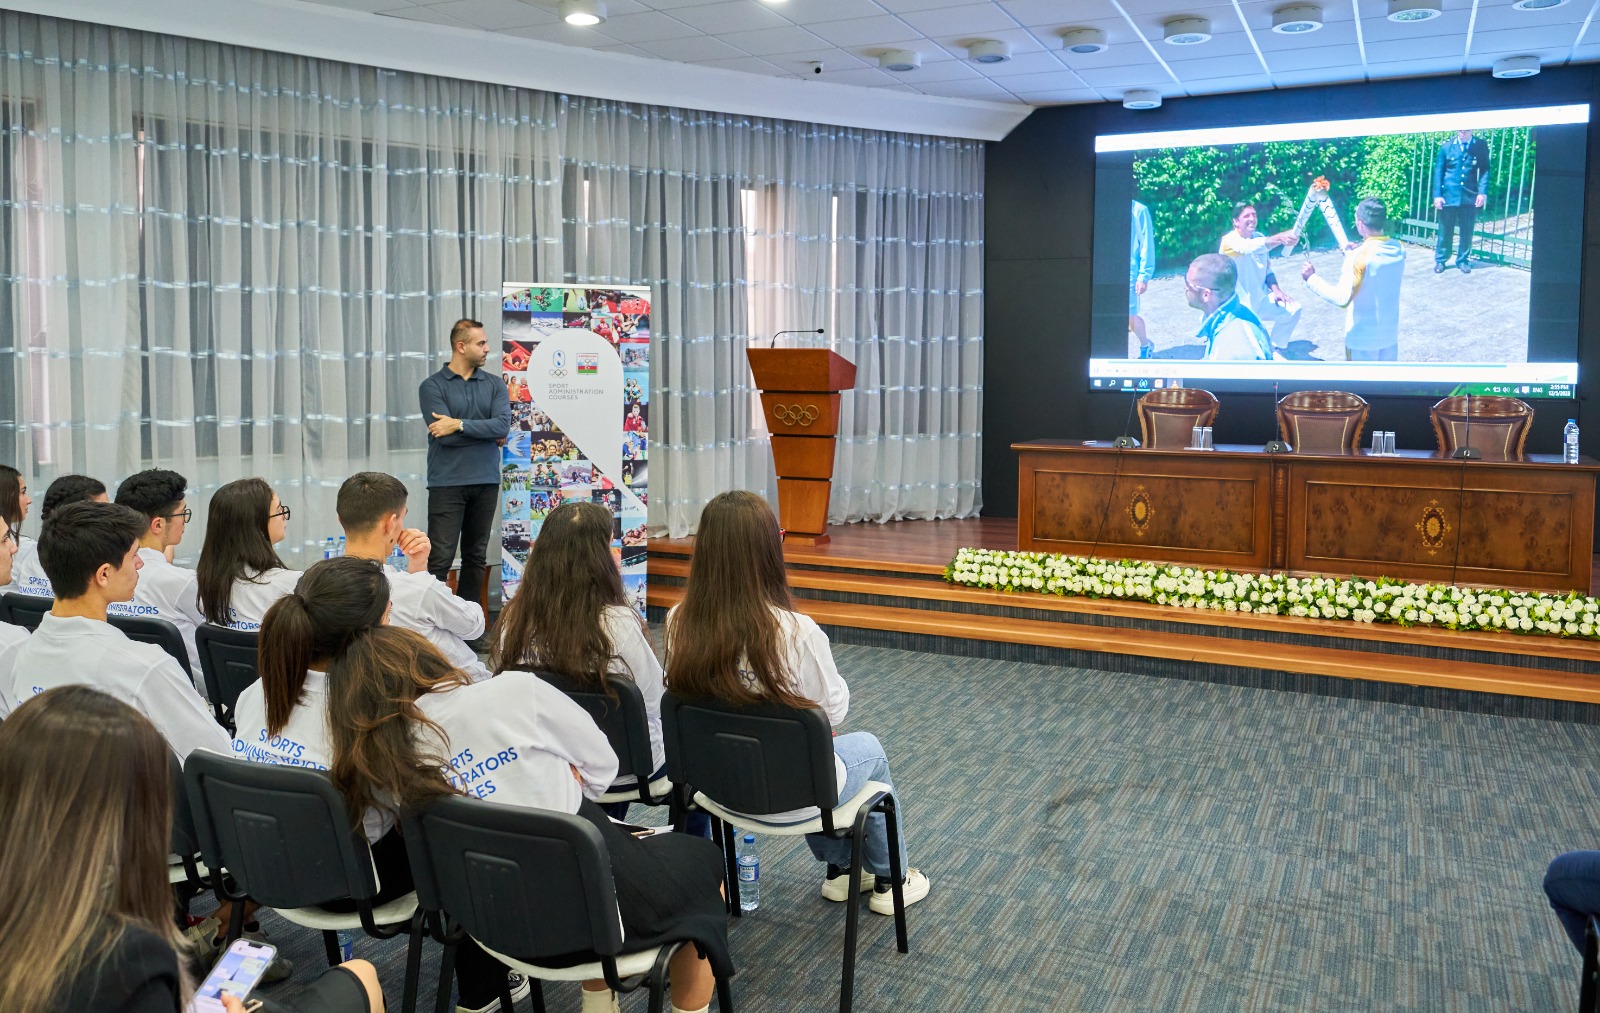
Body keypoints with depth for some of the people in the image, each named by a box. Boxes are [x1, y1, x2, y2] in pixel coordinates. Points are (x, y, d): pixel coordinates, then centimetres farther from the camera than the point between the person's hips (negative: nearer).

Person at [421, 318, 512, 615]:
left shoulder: (495, 384, 8)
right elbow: (443, 434, -14)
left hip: (486, 481, 4)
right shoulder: (433, 386, -2)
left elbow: (503, 425, -8)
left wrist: (460, 424, -14)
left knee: (476, 557, 10)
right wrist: (486, 433, -6)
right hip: (447, 482, -4)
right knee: (440, 559, -7)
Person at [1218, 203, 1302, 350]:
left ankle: (1274, 350, 18)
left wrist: (1276, 290, -5)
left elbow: (1267, 270, 13)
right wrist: (1280, 238, -57)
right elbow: (1250, 248, -41)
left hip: (1260, 299, 8)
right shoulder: (1230, 240, -19)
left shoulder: (1260, 238, 6)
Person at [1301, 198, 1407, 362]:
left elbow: (1342, 298, -27)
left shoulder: (1359, 256, -23)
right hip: (1390, 333, 6)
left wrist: (1312, 279, -17)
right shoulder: (1399, 249, -3)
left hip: (1363, 337, -6)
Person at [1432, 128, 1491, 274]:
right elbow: (1438, 171, 2)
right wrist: (1437, 195, -5)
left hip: (1470, 196, 0)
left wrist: (1483, 192, -10)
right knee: (1445, 230, 6)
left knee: (1467, 231, 7)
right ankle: (1440, 260, 17)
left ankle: (1462, 260, 20)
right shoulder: (1446, 147, 2)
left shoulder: (1481, 145, 1)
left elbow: (1485, 170, 0)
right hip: (1449, 195, 0)